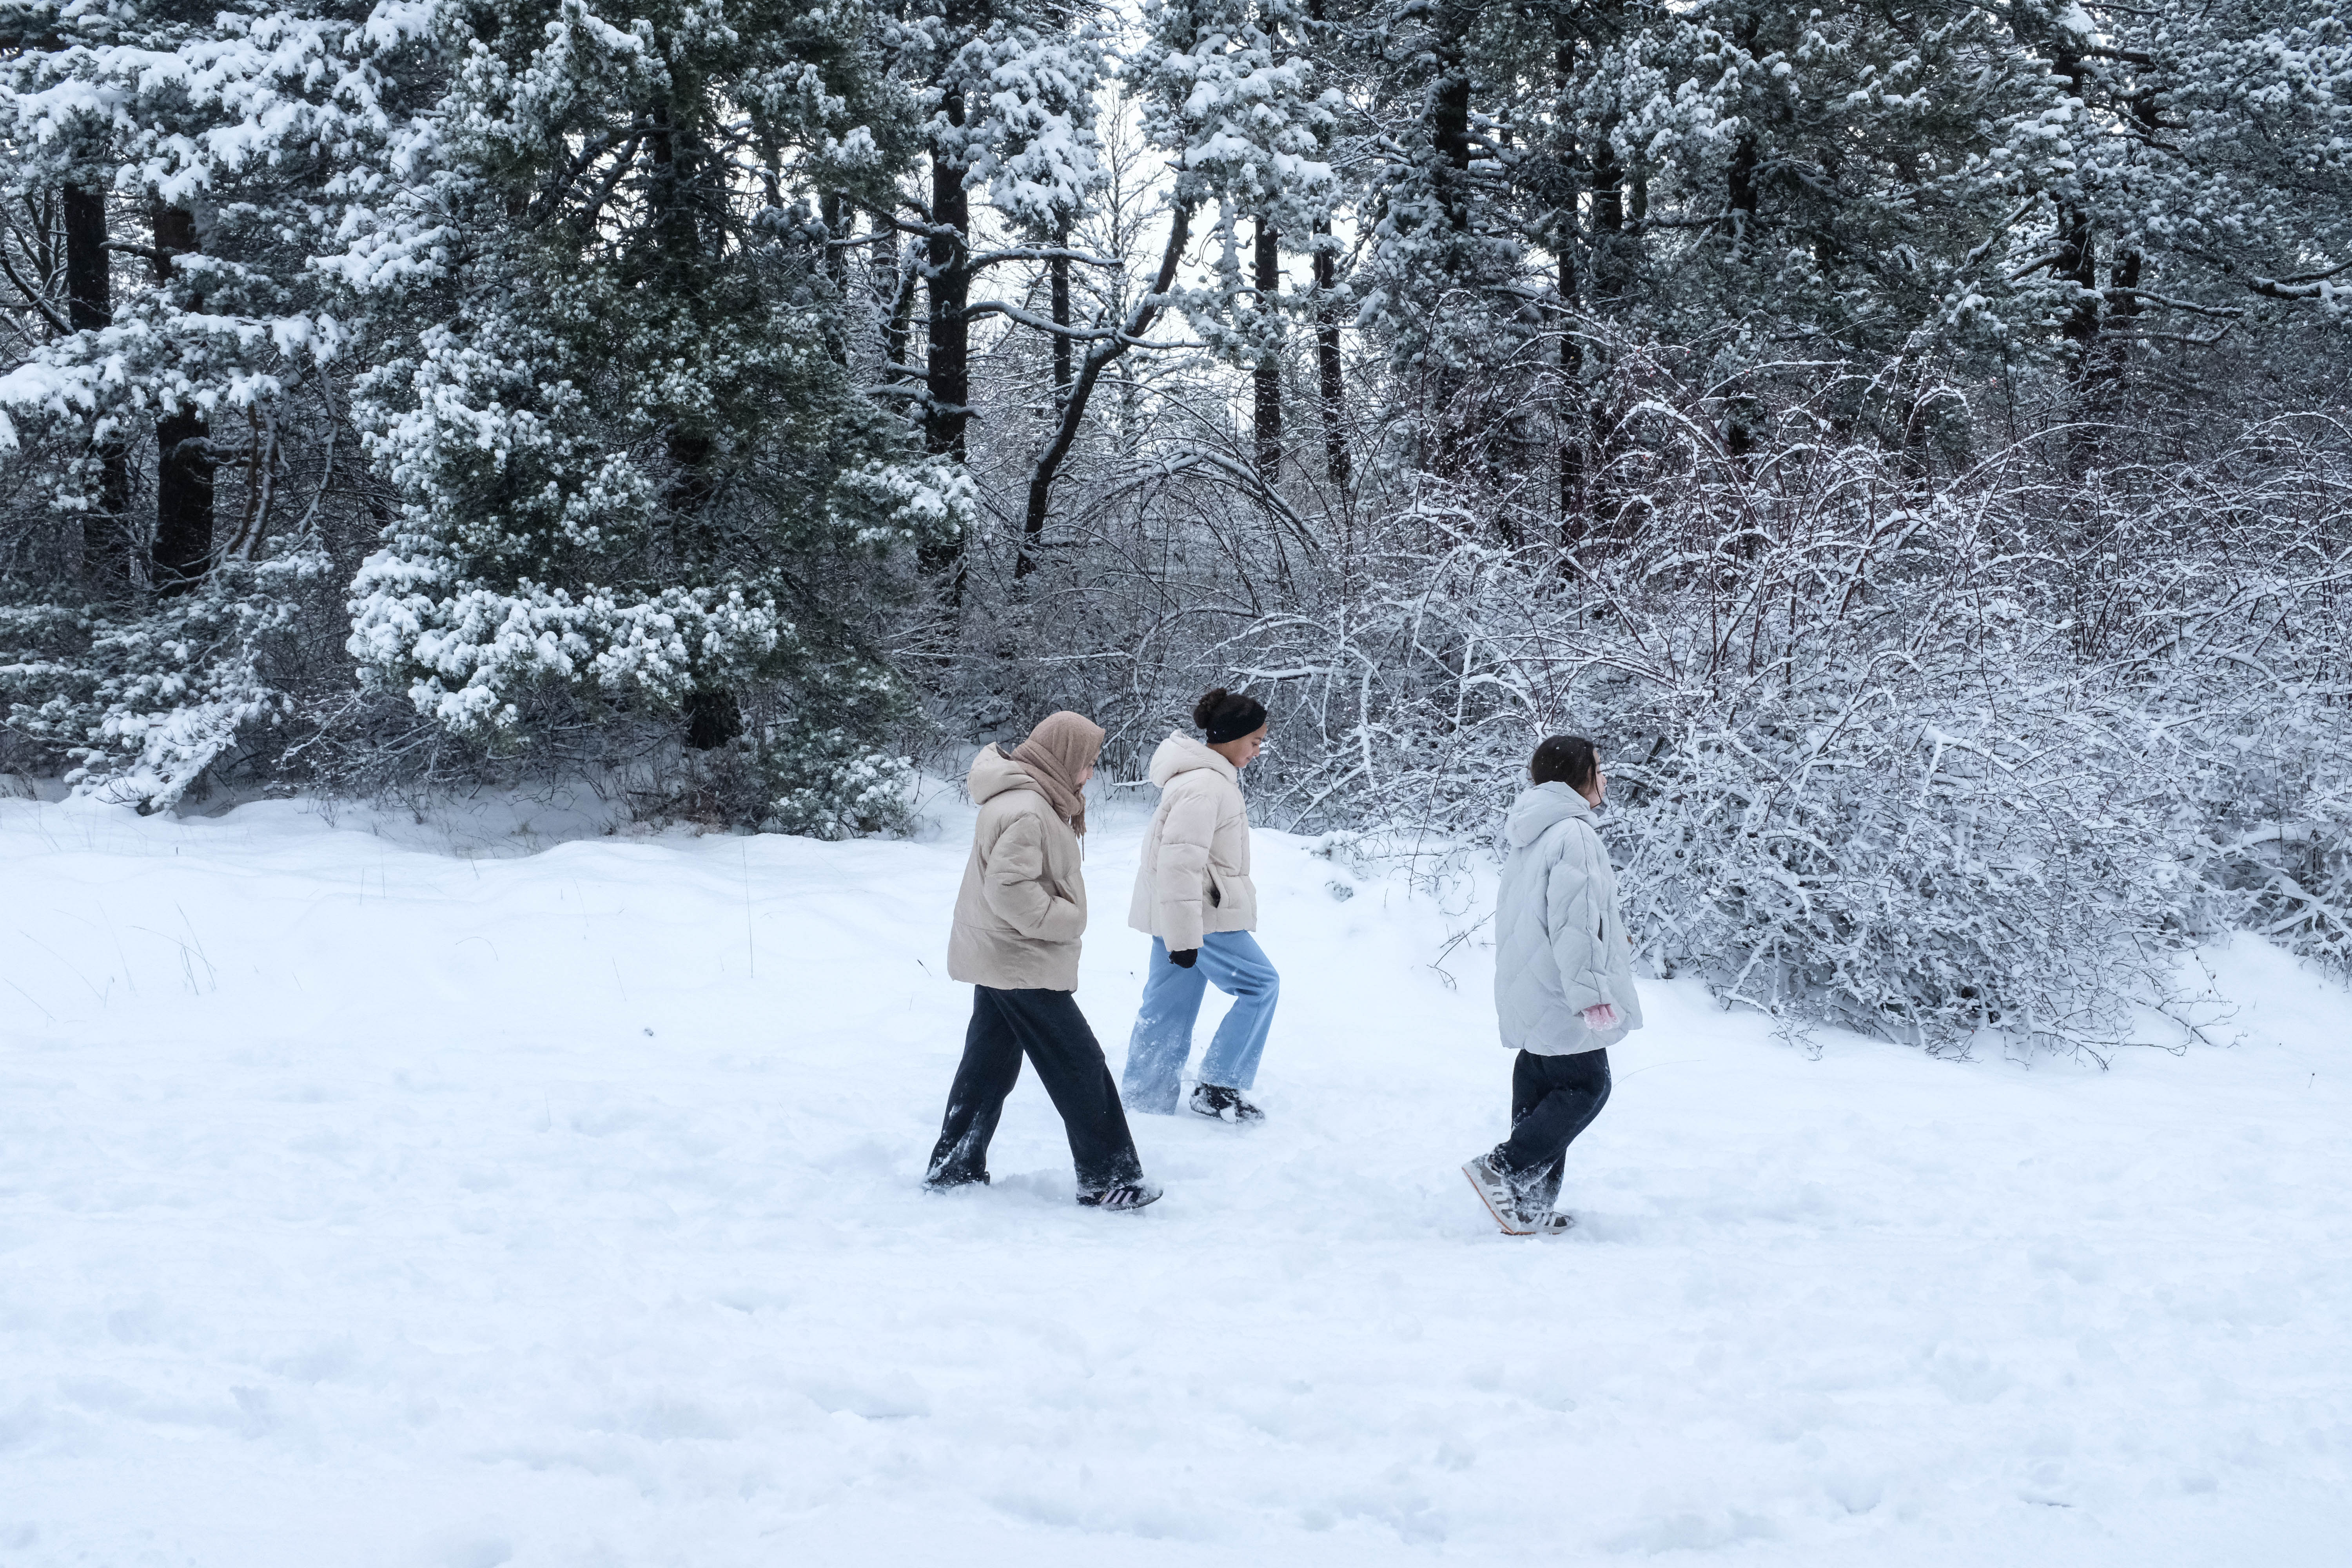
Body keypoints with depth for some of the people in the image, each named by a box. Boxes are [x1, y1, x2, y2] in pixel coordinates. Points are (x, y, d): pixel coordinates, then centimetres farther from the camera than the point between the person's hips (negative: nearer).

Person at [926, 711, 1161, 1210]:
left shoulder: (1032, 800, 11)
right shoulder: (1027, 811, -23)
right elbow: (1009, 888, -27)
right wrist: (1065, 920, -19)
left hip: (999, 962, 11)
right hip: (1025, 964, -11)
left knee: (987, 1067, 17)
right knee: (1081, 1070, -3)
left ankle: (953, 1170, 23)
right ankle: (1108, 1179, 2)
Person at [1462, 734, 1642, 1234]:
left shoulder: (1528, 835, 15)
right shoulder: (1573, 834, -16)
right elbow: (1575, 921, -21)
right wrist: (1591, 992, -21)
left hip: (1528, 995, 10)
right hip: (1560, 997, -10)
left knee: (1541, 1090, 12)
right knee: (1586, 1085, -1)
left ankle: (1530, 1208, 13)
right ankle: (1503, 1169, -8)